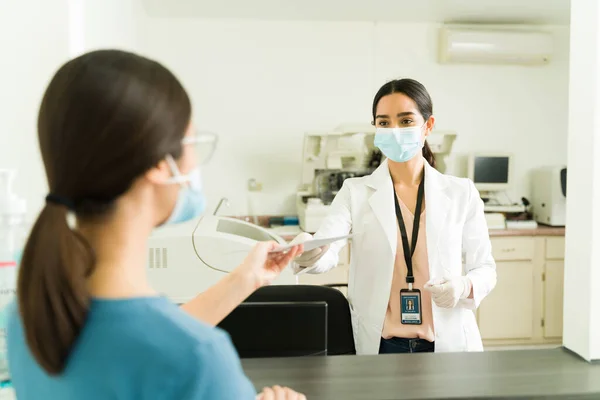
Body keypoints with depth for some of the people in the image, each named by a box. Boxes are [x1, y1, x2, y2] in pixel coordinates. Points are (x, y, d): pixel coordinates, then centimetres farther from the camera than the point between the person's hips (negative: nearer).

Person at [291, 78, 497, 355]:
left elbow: (485, 268, 6)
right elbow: (327, 251, -17)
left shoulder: (461, 193, 2)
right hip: (379, 344, 0)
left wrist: (463, 287, -16)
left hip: (448, 343, 1)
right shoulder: (356, 192, -1)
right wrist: (309, 253, -40)